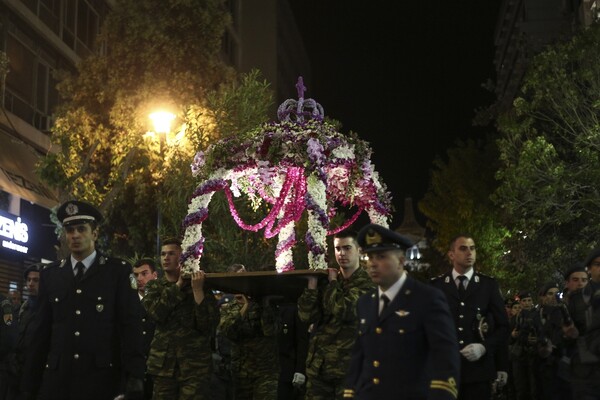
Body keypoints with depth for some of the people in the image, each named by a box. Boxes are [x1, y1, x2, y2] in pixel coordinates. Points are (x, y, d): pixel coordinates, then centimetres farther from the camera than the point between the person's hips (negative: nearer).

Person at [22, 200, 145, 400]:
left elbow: (130, 326, -4)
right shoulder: (50, 274, 11)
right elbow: (40, 332, 9)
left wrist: (134, 380, -13)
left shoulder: (119, 271, 2)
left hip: (103, 381, -2)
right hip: (57, 380, 3)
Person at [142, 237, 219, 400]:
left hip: (195, 364, -2)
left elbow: (208, 325, -9)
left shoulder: (199, 284, 2)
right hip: (163, 363, 2)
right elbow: (156, 313, -12)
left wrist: (197, 289, -15)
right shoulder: (154, 286, 9)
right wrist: (179, 284, -8)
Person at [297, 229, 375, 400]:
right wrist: (312, 285, -6)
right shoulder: (326, 280, 11)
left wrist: (333, 283, -6)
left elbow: (344, 311, -20)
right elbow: (307, 316, 2)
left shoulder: (367, 283, -4)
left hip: (349, 365, -5)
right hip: (318, 364, 5)